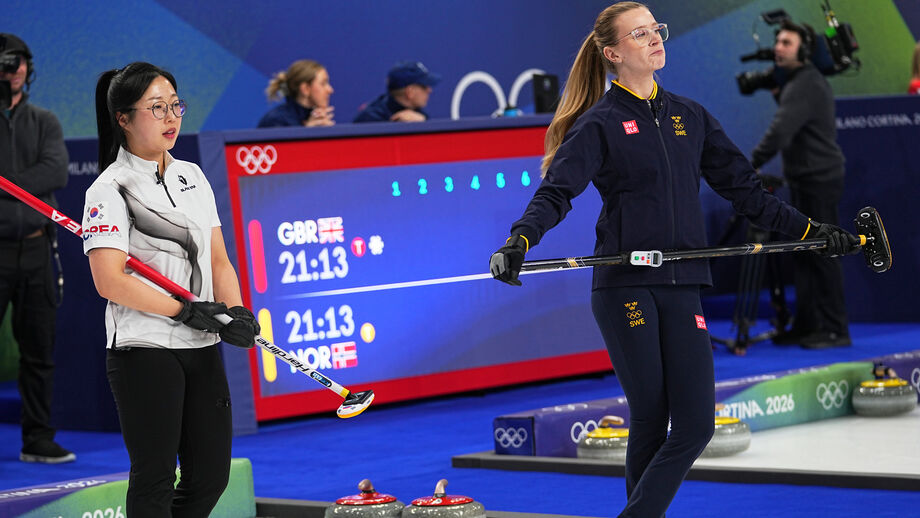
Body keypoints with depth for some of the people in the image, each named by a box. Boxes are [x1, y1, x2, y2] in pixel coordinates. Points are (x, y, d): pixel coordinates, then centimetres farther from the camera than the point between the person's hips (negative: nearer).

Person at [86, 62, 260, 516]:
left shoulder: (193, 177, 14)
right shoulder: (111, 189, -8)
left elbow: (217, 259, 14)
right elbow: (110, 282, -17)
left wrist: (237, 313, -5)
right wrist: (189, 311, -17)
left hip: (202, 348, 7)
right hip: (144, 351, -7)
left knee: (210, 478, 8)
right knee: (155, 481, -3)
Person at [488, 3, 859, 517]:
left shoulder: (691, 117, 15)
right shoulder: (600, 123, 0)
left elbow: (744, 189, 19)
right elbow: (557, 191, -12)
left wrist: (811, 229, 13)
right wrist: (520, 241, -30)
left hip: (682, 287, 5)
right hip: (624, 289, -4)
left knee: (695, 424, -7)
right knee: (650, 421, -2)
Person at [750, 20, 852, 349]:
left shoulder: (806, 85, -17)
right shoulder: (800, 81, 16)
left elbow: (781, 131, -27)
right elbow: (790, 127, 21)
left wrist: (752, 165, -22)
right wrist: (777, 93, 7)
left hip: (818, 181, -10)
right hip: (805, 179, 10)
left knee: (821, 255, -8)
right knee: (803, 254, 11)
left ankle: (835, 330, -5)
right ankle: (806, 325, 15)